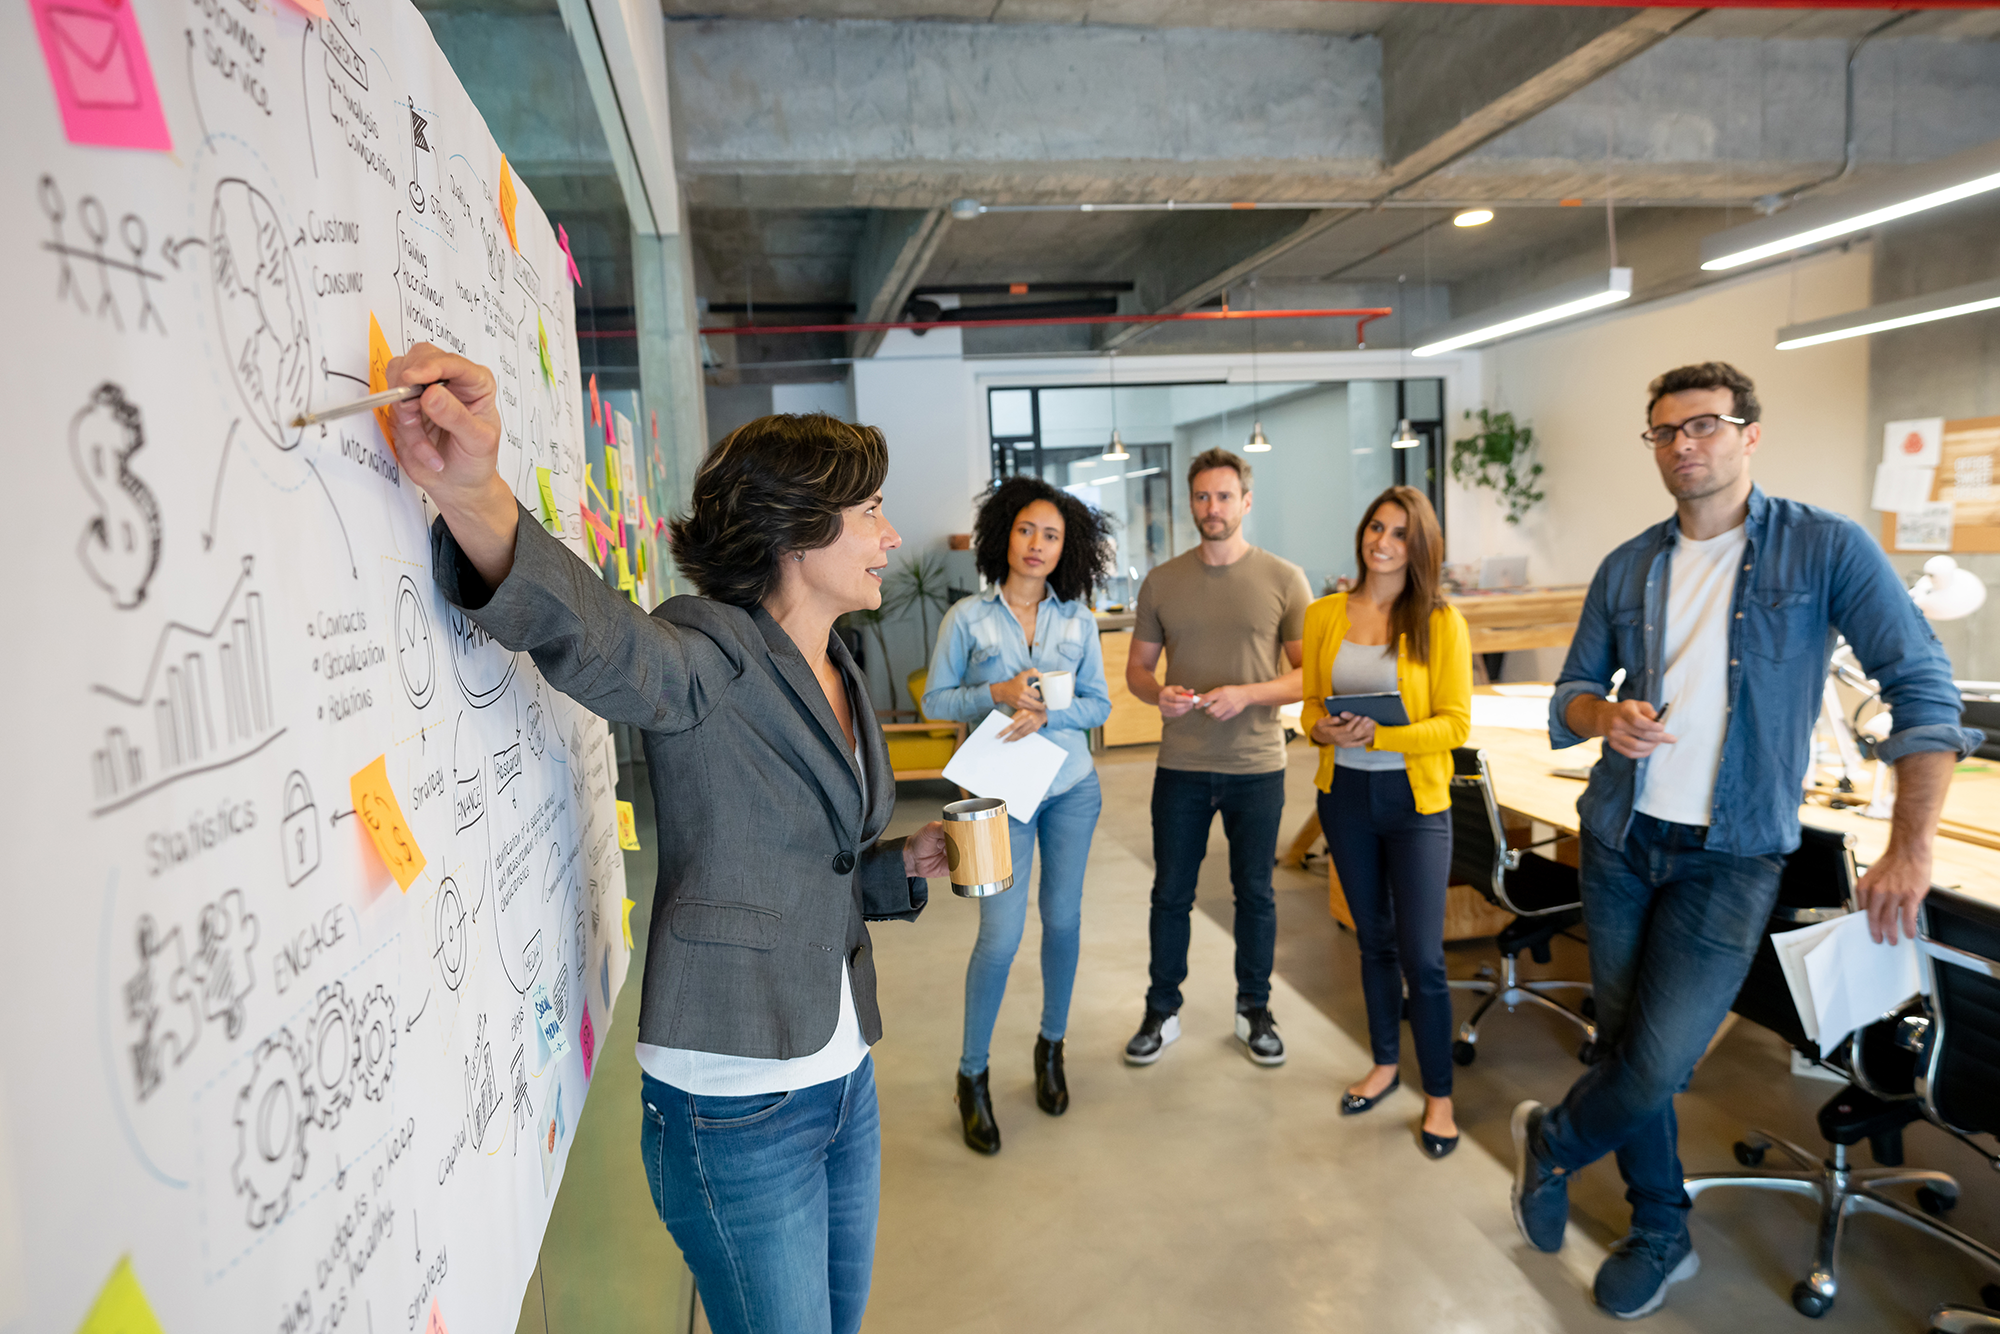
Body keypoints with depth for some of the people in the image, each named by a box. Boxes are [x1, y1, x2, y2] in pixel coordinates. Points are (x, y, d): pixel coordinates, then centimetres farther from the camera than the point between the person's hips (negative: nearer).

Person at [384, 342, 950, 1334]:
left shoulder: (840, 677, 9)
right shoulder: (713, 656, -16)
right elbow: (593, 633, -40)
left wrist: (902, 864, 3)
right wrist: (473, 492, -56)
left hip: (843, 1076, 8)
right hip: (734, 1107, -8)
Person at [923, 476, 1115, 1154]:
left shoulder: (1078, 620, 2)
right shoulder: (967, 617, -5)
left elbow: (1099, 704, 3)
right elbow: (934, 701, -3)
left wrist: (1047, 713, -15)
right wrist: (996, 695, -19)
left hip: (1072, 786, 3)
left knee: (1062, 920, 11)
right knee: (1000, 934, -6)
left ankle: (1051, 1046, 34)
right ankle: (972, 1074, 14)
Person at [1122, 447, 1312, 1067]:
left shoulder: (1284, 580, -3)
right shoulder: (1161, 581, 3)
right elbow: (1137, 667, 8)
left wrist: (1248, 694, -19)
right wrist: (1158, 694, -14)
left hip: (1257, 766, -1)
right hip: (1180, 766, 1)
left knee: (1255, 893, 13)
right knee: (1170, 893, 11)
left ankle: (1254, 1011, 32)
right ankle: (1162, 1012, 28)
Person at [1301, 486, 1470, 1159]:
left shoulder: (1441, 621, -7)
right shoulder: (1324, 614, 3)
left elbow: (1455, 723, -9)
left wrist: (1381, 736, -22)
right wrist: (1323, 729, -12)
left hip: (1415, 799, -3)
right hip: (1345, 794, 3)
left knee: (1422, 956, -2)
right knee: (1374, 940, 17)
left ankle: (1439, 1095, 17)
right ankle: (1385, 1064, 35)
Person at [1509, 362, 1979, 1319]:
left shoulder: (1825, 548, -7)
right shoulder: (1626, 569, 5)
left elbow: (1921, 689, -9)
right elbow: (1570, 694, 10)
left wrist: (1910, 848, -15)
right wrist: (1606, 715, -14)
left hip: (1731, 856, -4)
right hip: (1620, 842, 4)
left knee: (1658, 1064, -7)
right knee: (1627, 1047, 11)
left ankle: (1551, 1143, 24)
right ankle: (1662, 1235, 32)